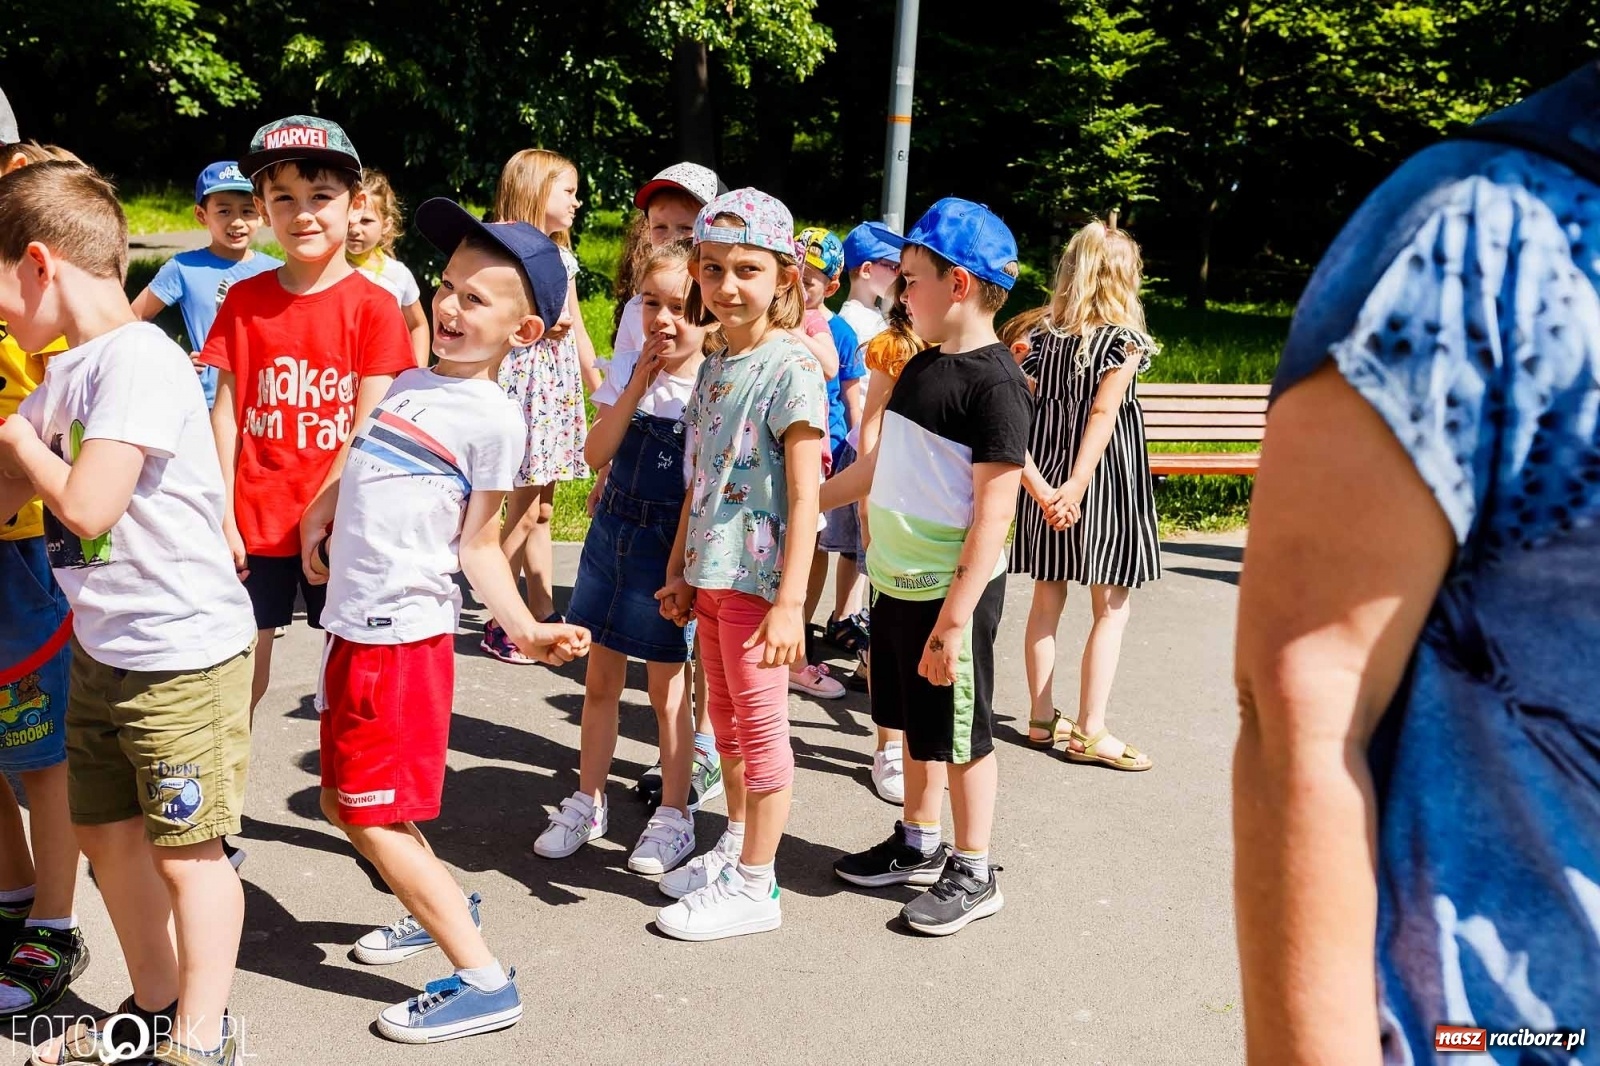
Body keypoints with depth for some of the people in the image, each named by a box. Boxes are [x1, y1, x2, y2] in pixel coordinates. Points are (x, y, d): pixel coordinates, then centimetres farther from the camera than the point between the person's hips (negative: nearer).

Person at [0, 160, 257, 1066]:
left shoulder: (140, 358, -18)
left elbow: (87, 505, -25)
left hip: (183, 655, -9)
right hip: (99, 650, 9)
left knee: (187, 848, 3)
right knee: (110, 833, 18)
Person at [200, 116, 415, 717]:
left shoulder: (373, 307, -5)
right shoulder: (244, 300, 3)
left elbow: (369, 430, -8)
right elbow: (226, 414, 2)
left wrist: (321, 513, -13)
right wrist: (222, 518, -4)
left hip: (339, 524, -2)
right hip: (255, 525, 2)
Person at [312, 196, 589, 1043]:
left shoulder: (492, 418, -10)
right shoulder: (403, 384, 11)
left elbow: (476, 543, -8)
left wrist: (523, 629, -19)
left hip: (405, 635, -8)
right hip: (353, 626, 8)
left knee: (375, 819, -5)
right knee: (343, 803, 19)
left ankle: (484, 980, 4)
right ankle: (442, 906, 40)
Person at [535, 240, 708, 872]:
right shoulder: (627, 371, 0)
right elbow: (597, 454, -8)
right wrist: (636, 386, -16)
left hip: (671, 544, -4)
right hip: (612, 531, 4)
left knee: (667, 688, 8)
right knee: (600, 680, 14)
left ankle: (673, 815, 24)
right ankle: (587, 802, 30)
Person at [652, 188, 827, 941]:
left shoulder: (790, 370, -15)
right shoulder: (713, 368, 9)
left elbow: (805, 496, -18)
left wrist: (790, 601, -22)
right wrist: (679, 569, 16)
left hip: (758, 577, -8)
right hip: (712, 572, 8)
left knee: (760, 725, 2)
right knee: (725, 719, 19)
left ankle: (755, 887, 15)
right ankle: (735, 846, 36)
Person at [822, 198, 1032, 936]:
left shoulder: (994, 384, -17)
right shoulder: (921, 368, 9)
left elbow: (993, 514, -21)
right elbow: (879, 467, 20)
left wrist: (955, 619, -23)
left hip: (952, 594, -8)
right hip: (897, 583, 8)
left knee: (961, 736, 6)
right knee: (915, 724, 19)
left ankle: (973, 875, 22)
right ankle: (918, 847, 36)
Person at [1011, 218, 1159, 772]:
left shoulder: (1044, 335, 4)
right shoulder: (1124, 341, -10)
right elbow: (1102, 417, -20)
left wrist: (1040, 485, -6)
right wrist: (1075, 487, -24)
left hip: (1046, 480, 5)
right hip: (1101, 480, -5)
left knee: (1046, 601, 13)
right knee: (1111, 608, 5)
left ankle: (1043, 719, 21)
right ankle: (1089, 731, 7)